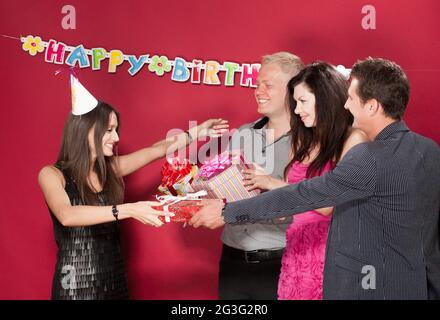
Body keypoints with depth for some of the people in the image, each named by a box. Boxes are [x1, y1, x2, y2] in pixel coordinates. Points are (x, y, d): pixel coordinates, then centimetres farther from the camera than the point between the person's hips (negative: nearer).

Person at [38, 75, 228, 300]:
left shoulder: (111, 168, 4)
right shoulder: (51, 174, -11)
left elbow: (157, 150, 11)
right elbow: (67, 215, -28)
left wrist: (196, 132, 14)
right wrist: (128, 210, -36)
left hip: (114, 277, 5)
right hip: (76, 282, -5)